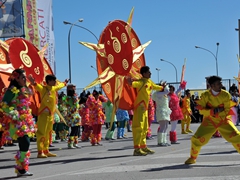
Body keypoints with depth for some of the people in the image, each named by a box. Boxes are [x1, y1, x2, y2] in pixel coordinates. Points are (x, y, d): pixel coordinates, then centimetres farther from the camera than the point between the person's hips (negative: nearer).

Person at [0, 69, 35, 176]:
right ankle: (21, 169, -5)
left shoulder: (25, 90, 15)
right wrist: (14, 116, -18)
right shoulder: (13, 90, -11)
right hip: (18, 122, -9)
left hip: (26, 120, 9)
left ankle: (21, 169, 14)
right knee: (25, 143, -14)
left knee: (25, 144, 7)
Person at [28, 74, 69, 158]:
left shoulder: (54, 88, 13)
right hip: (44, 113, -8)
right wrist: (33, 83, -52)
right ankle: (40, 152, -10)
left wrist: (65, 83, 53)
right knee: (41, 133, -9)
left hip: (51, 114, 9)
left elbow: (60, 85, 34)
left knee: (48, 133, 13)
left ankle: (46, 151, 21)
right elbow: (37, 86, -31)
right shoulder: (43, 88, -10)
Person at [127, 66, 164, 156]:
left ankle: (143, 147, 26)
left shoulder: (150, 82, 14)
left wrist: (162, 87, 52)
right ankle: (137, 149, -12)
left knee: (144, 128, 16)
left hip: (145, 108, 9)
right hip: (139, 107, -9)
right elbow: (134, 83, -34)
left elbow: (155, 87, 36)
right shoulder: (141, 82, -13)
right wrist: (130, 82, -56)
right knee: (138, 127, -11)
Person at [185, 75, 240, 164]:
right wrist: (213, 111, -25)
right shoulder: (205, 95, -10)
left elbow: (227, 111, -11)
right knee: (197, 139, -6)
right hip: (209, 121, 0)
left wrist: (217, 111, -23)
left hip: (223, 120, 0)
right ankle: (193, 157, 20)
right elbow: (201, 110, -12)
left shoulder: (225, 95, -12)